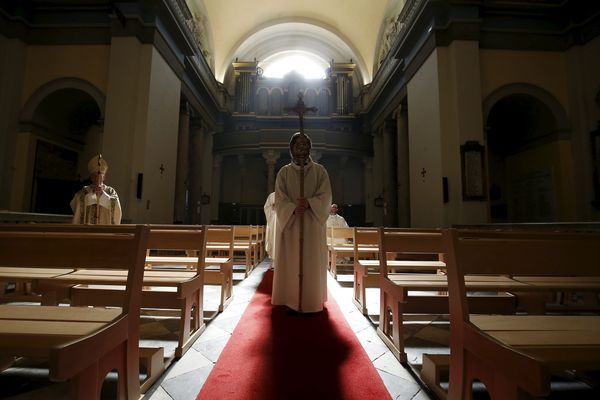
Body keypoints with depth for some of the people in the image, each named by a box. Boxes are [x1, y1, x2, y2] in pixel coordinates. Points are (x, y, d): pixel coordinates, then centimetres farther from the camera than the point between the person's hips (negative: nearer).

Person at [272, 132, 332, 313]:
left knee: (313, 262, 2)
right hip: (289, 224, 1)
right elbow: (279, 199, -2)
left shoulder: (320, 171, 7)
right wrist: (294, 208, -21)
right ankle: (290, 301, 13)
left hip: (313, 225, 0)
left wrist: (309, 203, -20)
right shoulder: (284, 172, 8)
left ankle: (312, 301, 14)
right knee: (290, 262, 2)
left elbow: (326, 197, -2)